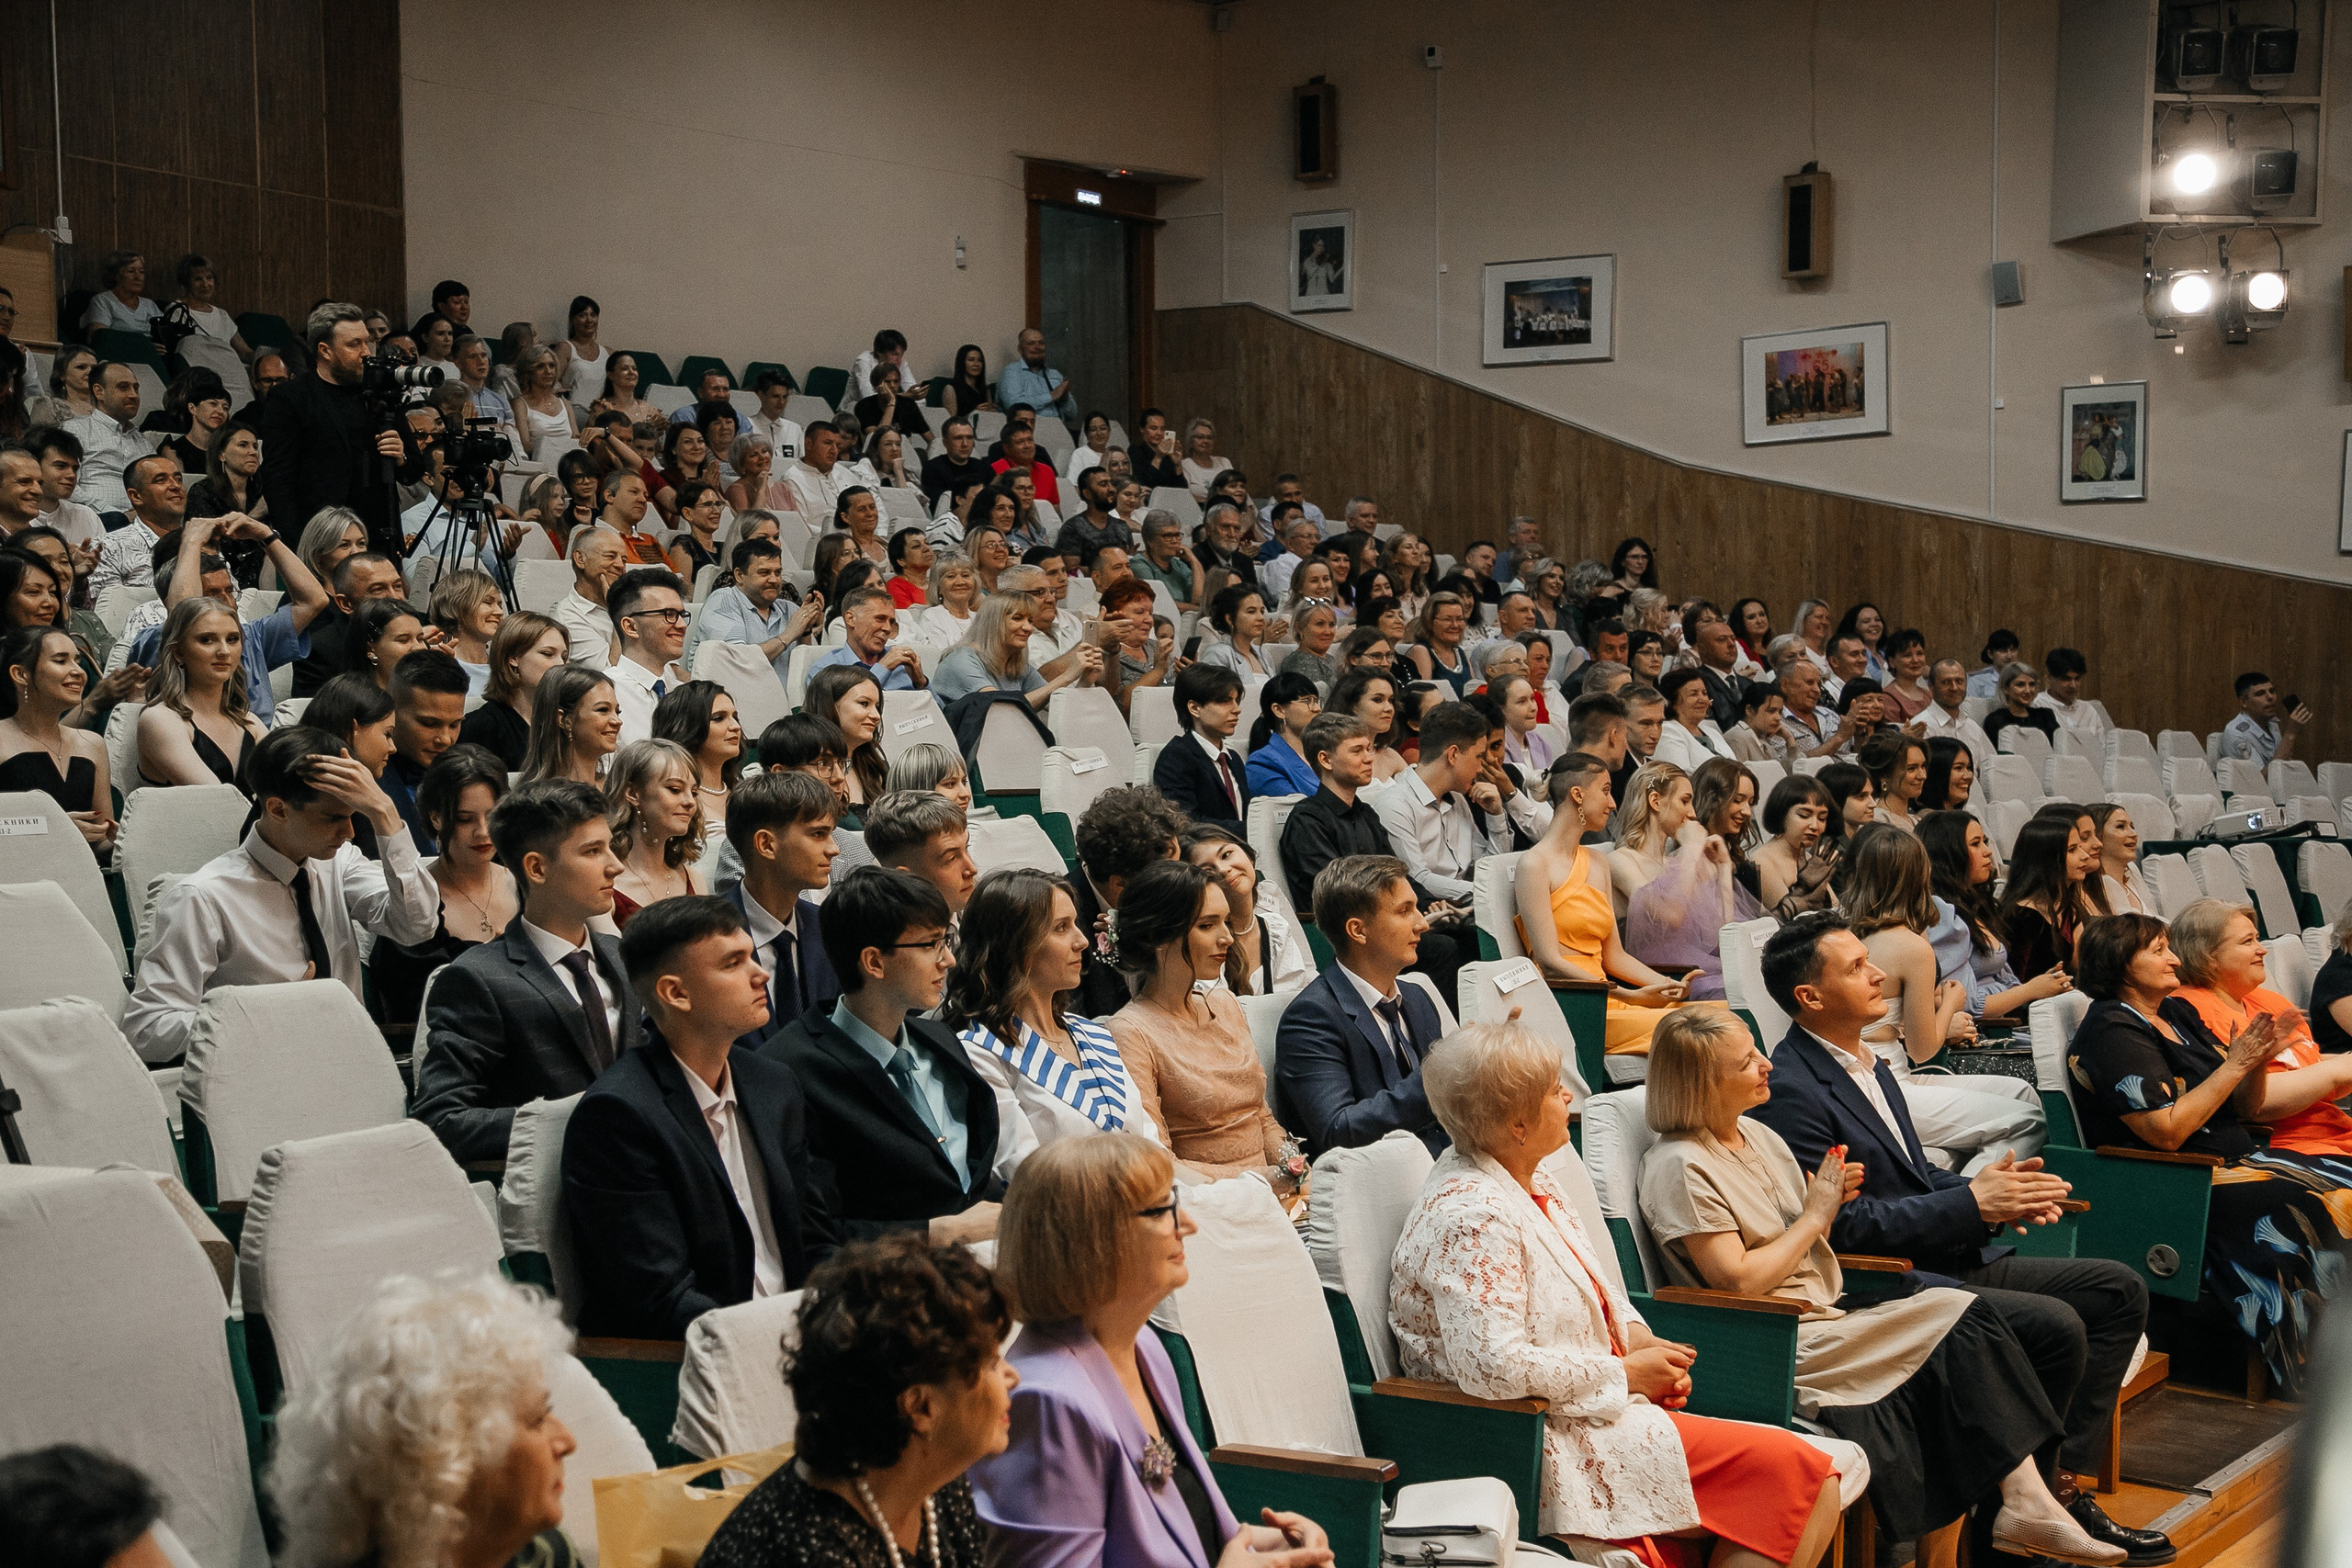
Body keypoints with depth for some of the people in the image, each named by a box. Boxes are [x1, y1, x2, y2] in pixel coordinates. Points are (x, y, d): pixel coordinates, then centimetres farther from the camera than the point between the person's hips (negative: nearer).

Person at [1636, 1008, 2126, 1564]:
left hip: (1825, 1318, 8)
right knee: (1960, 1316, -20)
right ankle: (2026, 1503, -14)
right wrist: (1814, 1217, -9)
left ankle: (2027, 1502, -23)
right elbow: (1737, 1281, -18)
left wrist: (1831, 1202, -1)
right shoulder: (1680, 1168, -12)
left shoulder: (1758, 1136, 14)